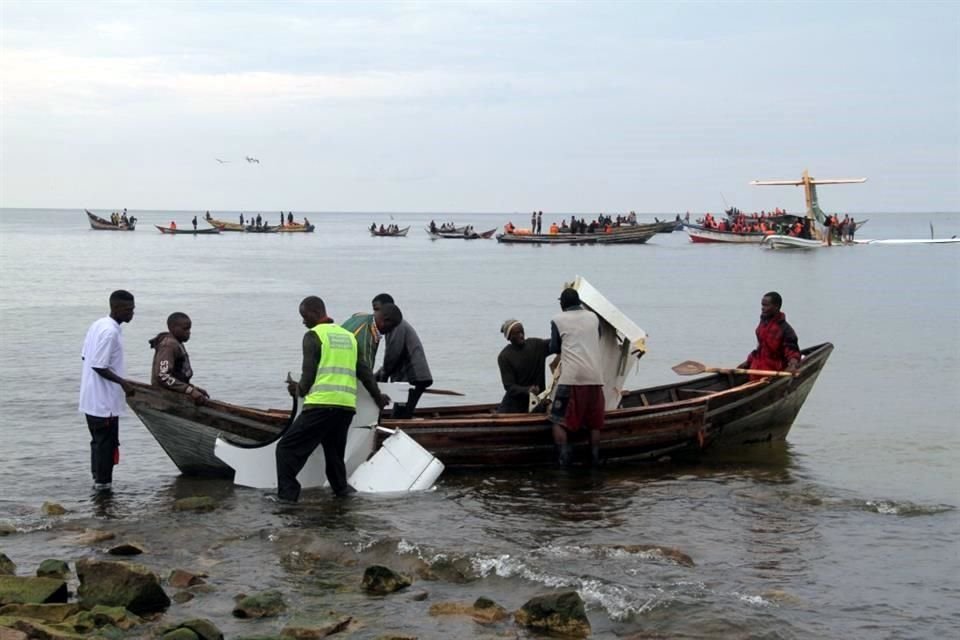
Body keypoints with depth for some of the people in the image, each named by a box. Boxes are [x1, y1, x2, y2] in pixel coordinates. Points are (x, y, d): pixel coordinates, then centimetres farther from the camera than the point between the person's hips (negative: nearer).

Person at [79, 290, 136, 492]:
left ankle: (98, 478, 23)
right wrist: (122, 382, -18)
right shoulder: (111, 332, -21)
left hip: (91, 399, 9)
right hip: (104, 401, -9)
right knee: (106, 442, 0)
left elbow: (85, 357, 15)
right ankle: (103, 482, 6)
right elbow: (99, 366, -24)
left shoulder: (97, 325, 9)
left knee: (99, 440, 17)